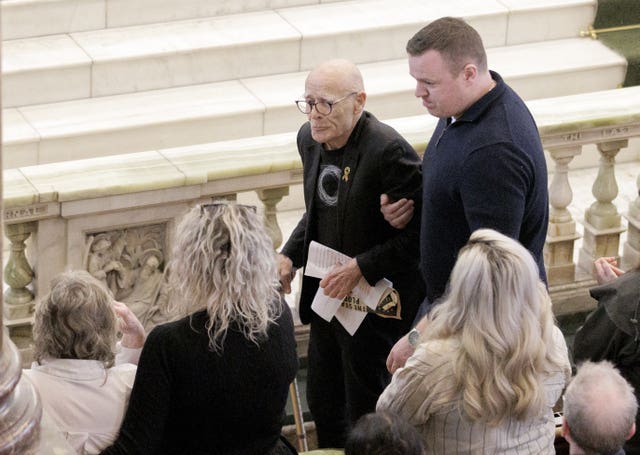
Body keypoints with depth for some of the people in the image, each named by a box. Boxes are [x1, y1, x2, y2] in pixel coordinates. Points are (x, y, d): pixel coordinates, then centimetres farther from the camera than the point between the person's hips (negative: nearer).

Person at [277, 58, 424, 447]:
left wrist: (360, 268, -25)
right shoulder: (310, 139, 1)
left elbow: (418, 232, -23)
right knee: (322, 401, 21)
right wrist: (291, 255, 3)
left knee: (366, 414, 6)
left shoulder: (388, 150, -25)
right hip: (328, 297, 8)